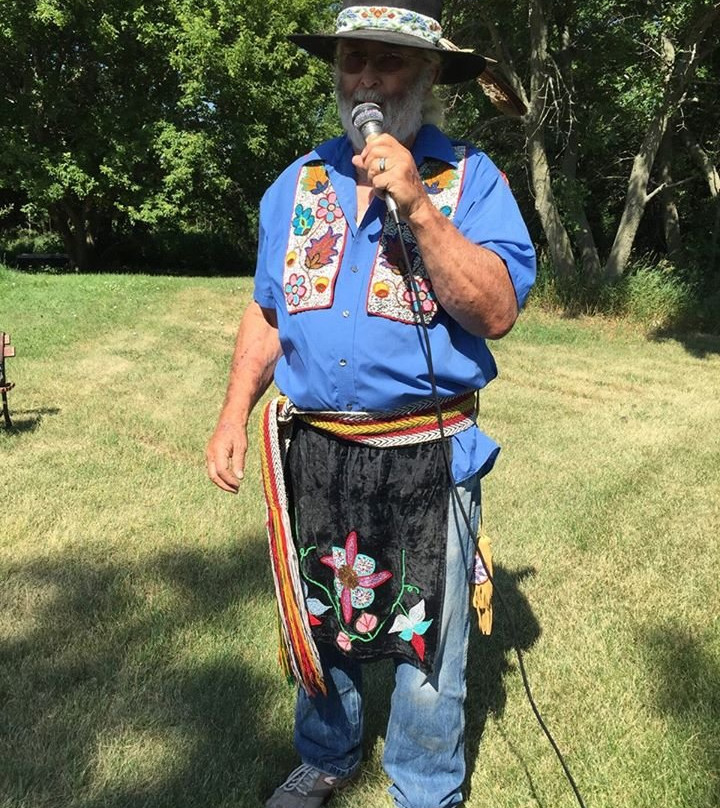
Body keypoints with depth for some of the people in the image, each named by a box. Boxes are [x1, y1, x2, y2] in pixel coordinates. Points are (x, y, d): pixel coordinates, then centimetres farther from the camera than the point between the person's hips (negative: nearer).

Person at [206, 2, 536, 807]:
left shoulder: (471, 179, -5)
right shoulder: (297, 184, 7)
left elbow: (497, 312, -17)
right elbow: (267, 313, 12)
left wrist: (418, 206, -24)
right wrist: (234, 412, 3)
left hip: (426, 462, -3)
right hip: (312, 455, 4)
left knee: (427, 648, 12)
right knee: (317, 625, 21)